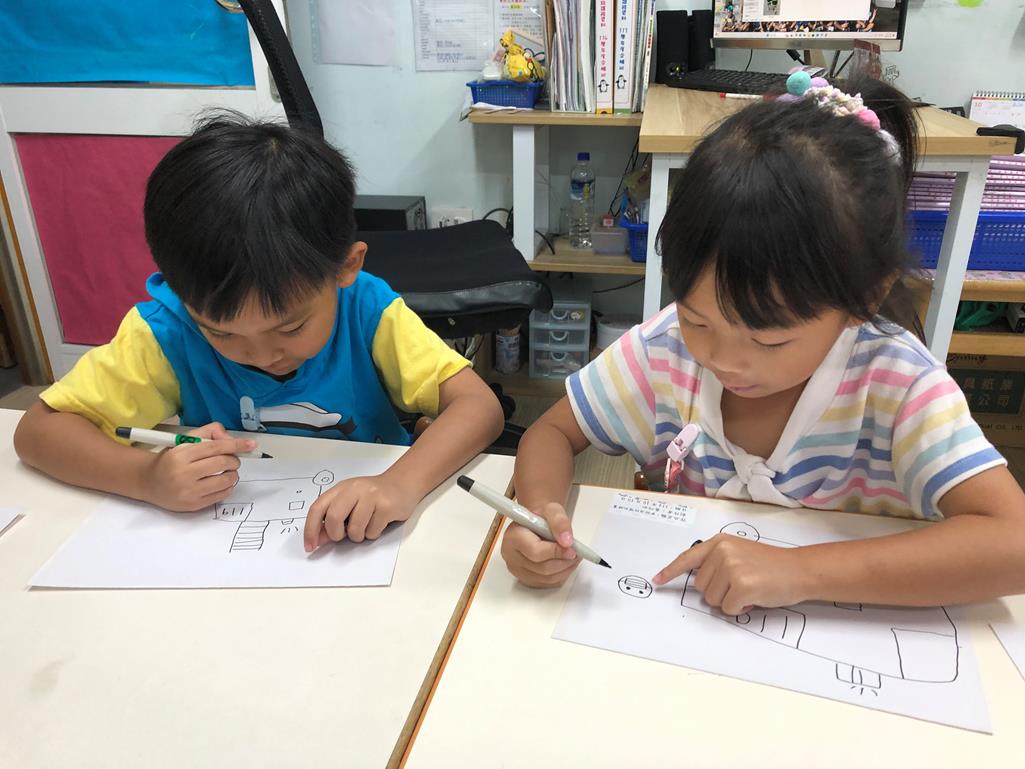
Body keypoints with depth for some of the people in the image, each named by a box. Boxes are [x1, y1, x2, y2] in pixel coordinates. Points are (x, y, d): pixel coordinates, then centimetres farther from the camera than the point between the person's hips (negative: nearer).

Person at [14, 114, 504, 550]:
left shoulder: (367, 311, -20)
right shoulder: (169, 328, -17)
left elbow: (479, 405, -24)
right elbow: (37, 429, -11)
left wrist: (402, 483, -42)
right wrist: (146, 478, -29)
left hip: (360, 542, 0)